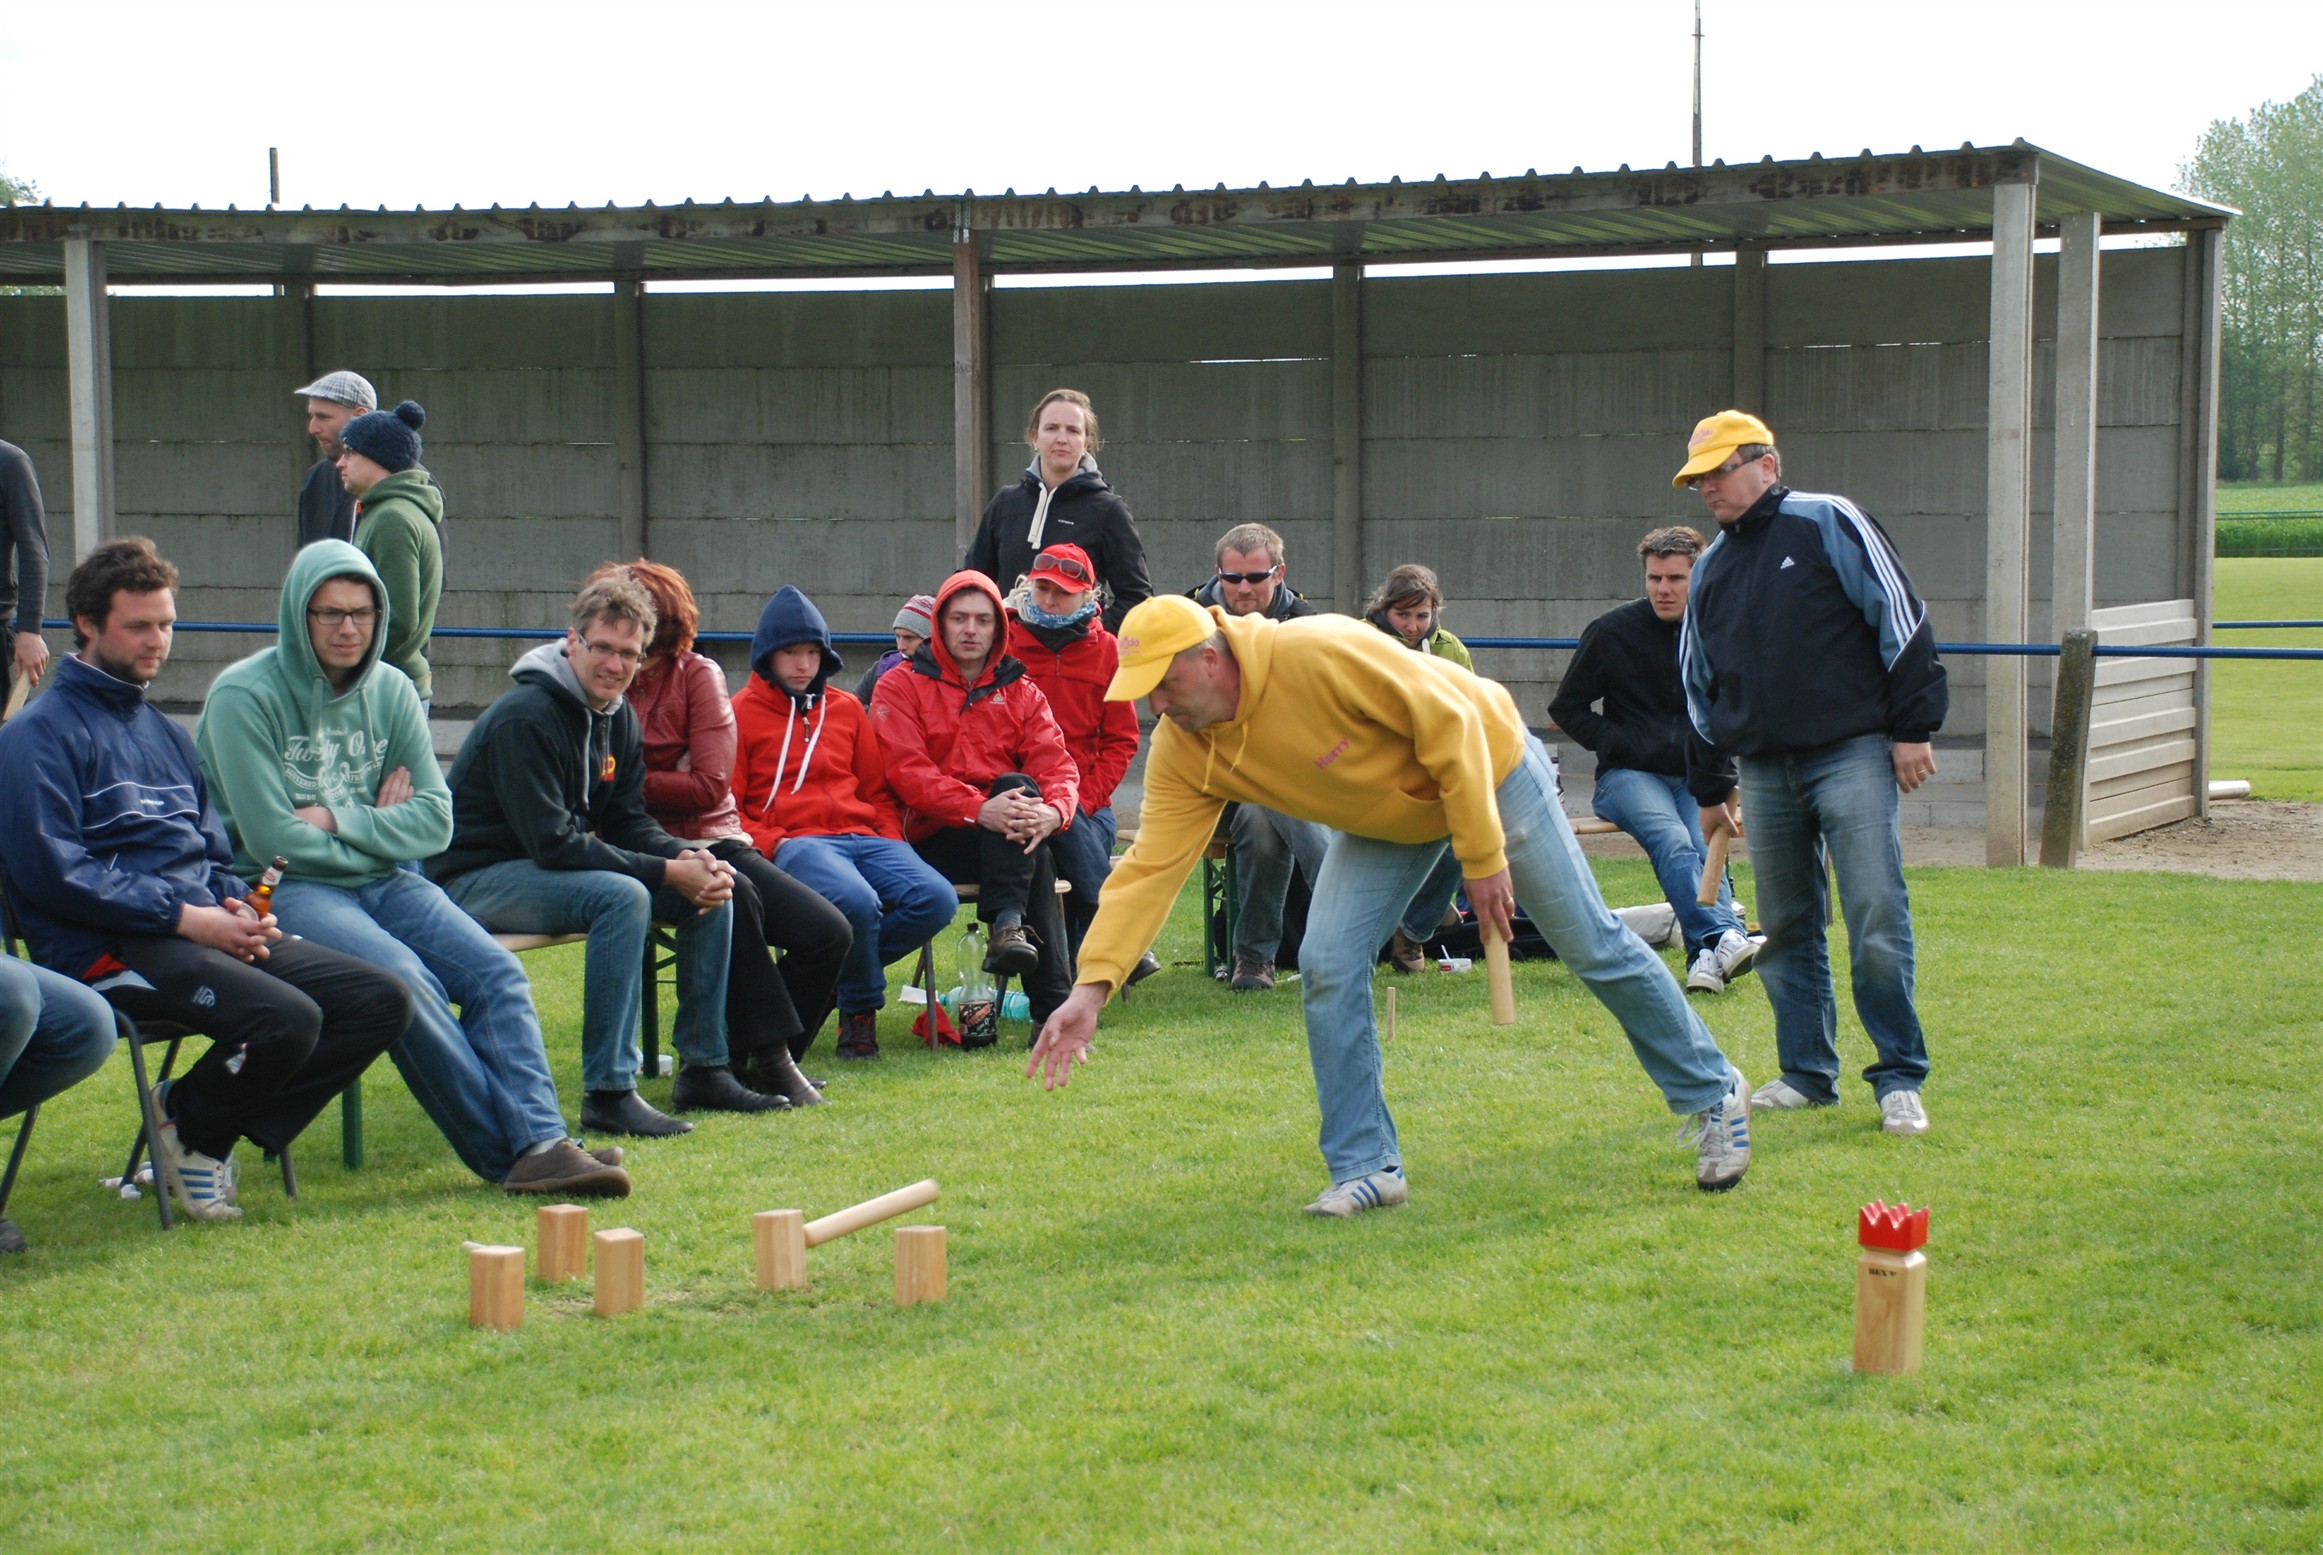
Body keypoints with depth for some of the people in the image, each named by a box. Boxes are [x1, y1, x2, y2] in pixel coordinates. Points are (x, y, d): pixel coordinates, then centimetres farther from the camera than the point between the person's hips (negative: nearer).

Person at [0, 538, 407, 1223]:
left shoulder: (164, 731, 25)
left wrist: (239, 908, 2)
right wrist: (183, 916, -17)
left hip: (206, 932, 8)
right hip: (110, 949, -8)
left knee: (383, 1000, -8)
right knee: (286, 1018, -32)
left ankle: (212, 1125, -1)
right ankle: (190, 1125, -2)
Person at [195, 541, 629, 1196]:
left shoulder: (391, 691, 8)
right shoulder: (244, 696, -8)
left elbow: (435, 820, 2)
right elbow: (273, 839, -14)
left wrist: (339, 820, -11)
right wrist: (378, 826, -3)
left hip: (382, 879, 6)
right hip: (285, 890, -6)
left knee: (494, 971, -18)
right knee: (402, 977, -31)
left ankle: (540, 1145, -29)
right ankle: (504, 1152, -25)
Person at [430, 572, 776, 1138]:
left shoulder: (619, 718, 5)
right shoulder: (525, 718, -22)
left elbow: (628, 824, 7)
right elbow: (553, 844, -27)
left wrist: (690, 859, -15)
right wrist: (667, 871, -25)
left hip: (551, 870, 9)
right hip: (478, 878, -9)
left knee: (711, 891, -1)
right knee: (622, 896, -33)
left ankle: (704, 1070, 5)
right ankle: (609, 1093, -30)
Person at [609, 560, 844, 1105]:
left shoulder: (697, 675, 5)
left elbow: (709, 786, -4)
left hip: (714, 840, 4)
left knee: (828, 934, -14)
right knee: (732, 895, -35)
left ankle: (746, 1060, 0)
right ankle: (769, 1054, -25)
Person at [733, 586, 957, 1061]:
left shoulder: (846, 708, 23)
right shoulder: (741, 713, 10)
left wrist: (891, 842, 6)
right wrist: (773, 845, -12)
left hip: (863, 836, 5)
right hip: (794, 840, -5)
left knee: (937, 899, -24)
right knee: (856, 901, -37)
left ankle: (841, 968, -5)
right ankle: (860, 1009, -9)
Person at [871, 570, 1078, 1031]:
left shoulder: (1020, 691, 18)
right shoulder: (900, 687, 7)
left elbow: (1056, 764, 2)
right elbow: (907, 772, -9)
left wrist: (1052, 812, -24)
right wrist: (979, 809, -26)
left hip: (1006, 837, 3)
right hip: (934, 839, -3)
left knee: (1017, 787, -32)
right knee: (1036, 857, -31)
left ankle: (1008, 925, -42)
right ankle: (1053, 1002, -35)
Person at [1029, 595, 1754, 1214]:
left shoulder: (1320, 652, -37)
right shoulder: (1181, 752, -17)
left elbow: (1450, 721, -30)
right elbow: (1149, 868, -19)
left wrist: (1483, 856, -26)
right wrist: (1093, 985, -30)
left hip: (1489, 769, -5)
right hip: (1387, 816, 5)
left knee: (1596, 947, 3)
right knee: (1328, 966, -12)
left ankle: (1712, 1093, 23)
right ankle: (1366, 1168, 0)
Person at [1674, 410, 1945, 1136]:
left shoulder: (1829, 523, -1)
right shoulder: (1711, 568, 17)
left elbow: (1900, 617, -6)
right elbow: (1699, 685, 24)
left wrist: (1912, 727, -10)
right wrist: (1709, 788, 23)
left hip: (1852, 756, -6)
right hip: (1764, 771, 6)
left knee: (1877, 918, -10)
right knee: (1785, 929, 8)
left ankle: (1901, 1080, -3)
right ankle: (1807, 1072, 19)